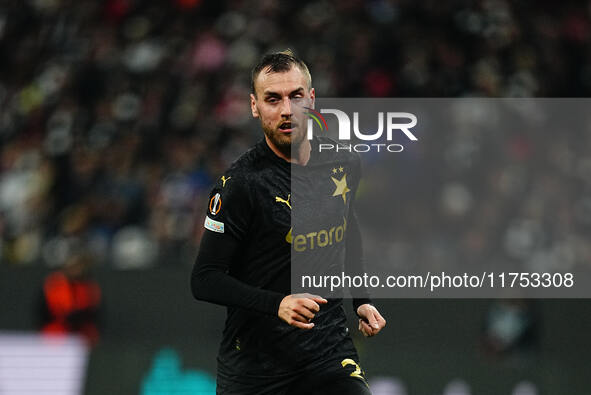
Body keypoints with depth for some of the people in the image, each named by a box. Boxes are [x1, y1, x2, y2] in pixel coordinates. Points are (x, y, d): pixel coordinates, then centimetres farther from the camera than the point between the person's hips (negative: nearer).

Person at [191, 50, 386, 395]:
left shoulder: (344, 163, 3)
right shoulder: (242, 183, -15)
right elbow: (205, 280, -14)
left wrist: (361, 300, 18)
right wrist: (277, 304, -26)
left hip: (330, 348, 3)